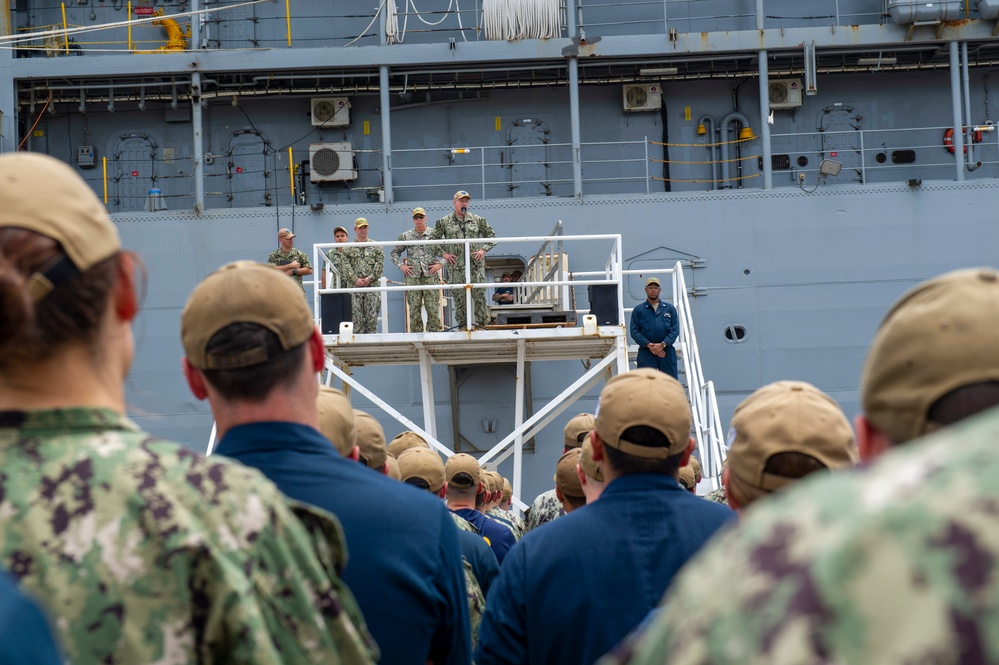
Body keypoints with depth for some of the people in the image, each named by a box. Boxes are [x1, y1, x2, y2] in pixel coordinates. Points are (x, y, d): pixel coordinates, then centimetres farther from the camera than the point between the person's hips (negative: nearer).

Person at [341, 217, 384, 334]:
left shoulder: (375, 246, 10)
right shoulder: (348, 248, 9)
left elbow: (380, 263, 3)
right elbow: (346, 265, 1)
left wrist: (370, 278, -9)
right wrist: (356, 279, -11)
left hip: (372, 285, 0)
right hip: (354, 285, 0)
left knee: (372, 315, -2)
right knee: (356, 315, -4)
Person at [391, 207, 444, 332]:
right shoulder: (405, 236, 10)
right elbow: (394, 253, 16)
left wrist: (439, 264, -8)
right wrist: (401, 265, 3)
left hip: (431, 276, -1)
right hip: (412, 277, 1)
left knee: (433, 308, -5)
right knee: (414, 309, 1)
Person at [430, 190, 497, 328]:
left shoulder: (477, 220, 9)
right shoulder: (444, 222, 6)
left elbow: (491, 235, 16)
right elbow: (433, 239, 11)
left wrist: (483, 250, 1)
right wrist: (443, 254, 0)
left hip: (476, 264, 1)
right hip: (456, 266, -1)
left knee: (479, 295, -4)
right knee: (459, 296, -1)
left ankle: (481, 322, 2)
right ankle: (462, 325, 5)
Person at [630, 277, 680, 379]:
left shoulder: (670, 309, 10)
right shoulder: (638, 310, 7)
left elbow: (675, 330, 4)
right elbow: (634, 332, 1)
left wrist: (662, 345, -11)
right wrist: (649, 345, -13)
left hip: (666, 351, 1)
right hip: (646, 352, -1)